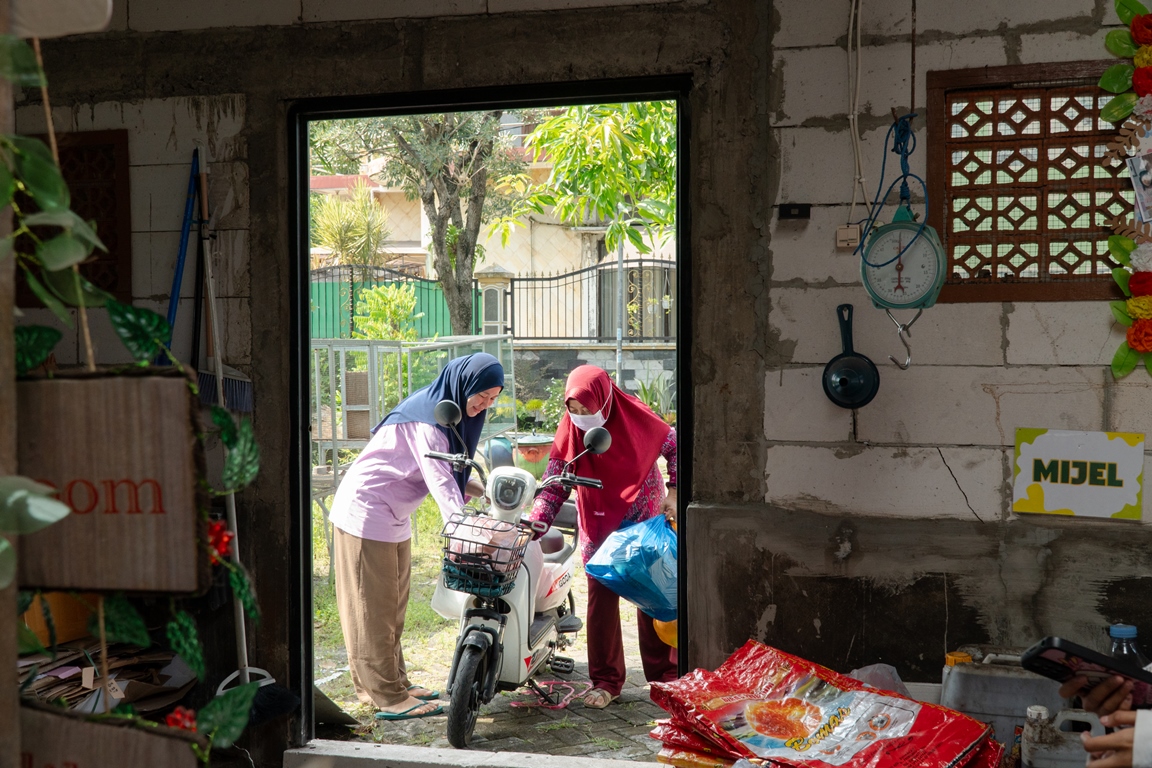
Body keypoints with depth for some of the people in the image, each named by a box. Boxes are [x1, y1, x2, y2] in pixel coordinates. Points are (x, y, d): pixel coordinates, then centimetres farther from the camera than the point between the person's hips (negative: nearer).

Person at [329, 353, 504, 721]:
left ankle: (394, 683, 26)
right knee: (374, 608, -3)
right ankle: (388, 697, 1)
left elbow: (449, 471, 12)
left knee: (393, 607, 16)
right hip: (366, 513, -10)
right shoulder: (426, 417, -25)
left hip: (395, 518, 10)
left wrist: (484, 492, -3)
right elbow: (439, 481, -33)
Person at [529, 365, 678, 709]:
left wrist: (673, 493, -8)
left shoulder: (637, 418, -17)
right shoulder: (570, 432, -14)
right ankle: (606, 681, 8)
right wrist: (534, 524, -28)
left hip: (646, 522, -1)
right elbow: (553, 485, -15)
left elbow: (675, 448, -1)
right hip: (599, 528, 1)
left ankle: (663, 674, 20)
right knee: (601, 601, -2)